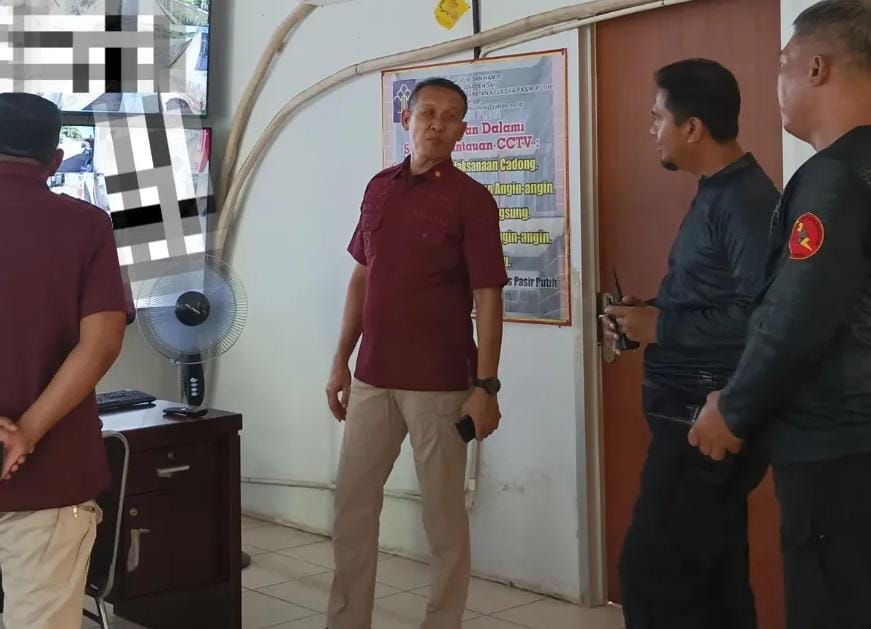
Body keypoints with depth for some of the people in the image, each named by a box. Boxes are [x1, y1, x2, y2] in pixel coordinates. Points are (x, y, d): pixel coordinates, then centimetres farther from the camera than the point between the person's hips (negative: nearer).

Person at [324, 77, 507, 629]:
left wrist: (486, 386, -16)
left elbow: (487, 297, -11)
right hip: (372, 378, 6)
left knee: (443, 512, 6)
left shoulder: (471, 199, -8)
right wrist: (342, 360, 11)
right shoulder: (380, 188, 9)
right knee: (352, 506, 10)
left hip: (439, 383, -5)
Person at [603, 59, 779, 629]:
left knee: (651, 571, -7)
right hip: (695, 413, 10)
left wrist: (662, 327, -20)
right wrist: (647, 316, 7)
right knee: (711, 573, 16)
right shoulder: (716, 193, 14)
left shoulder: (747, 201, -18)